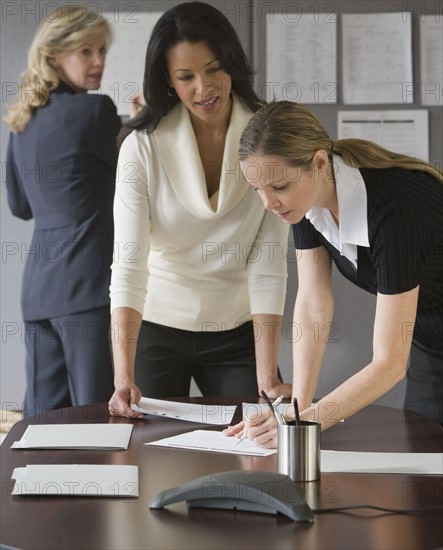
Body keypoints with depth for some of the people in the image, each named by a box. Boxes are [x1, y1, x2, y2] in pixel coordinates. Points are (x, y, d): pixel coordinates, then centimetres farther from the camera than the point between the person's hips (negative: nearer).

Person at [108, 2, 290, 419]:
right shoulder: (142, 145, -12)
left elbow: (268, 261, -14)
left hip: (237, 332, 1)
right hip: (155, 327, -1)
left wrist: (267, 380, -21)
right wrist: (123, 377, -33)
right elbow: (130, 261, -21)